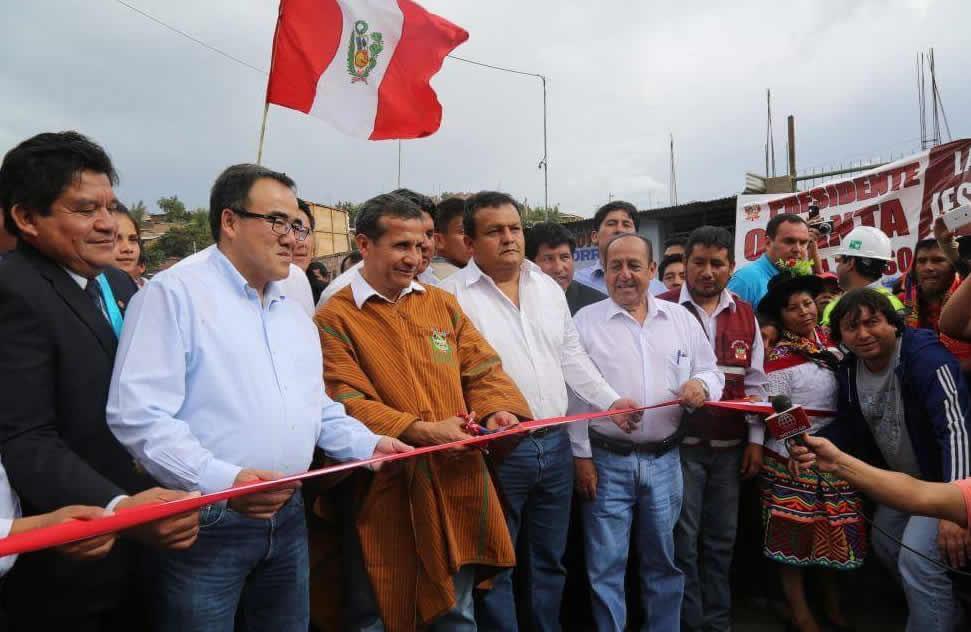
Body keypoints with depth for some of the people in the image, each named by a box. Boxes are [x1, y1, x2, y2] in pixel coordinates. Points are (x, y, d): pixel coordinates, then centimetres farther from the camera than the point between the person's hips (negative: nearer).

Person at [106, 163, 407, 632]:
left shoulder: (292, 312, 14)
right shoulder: (174, 294, -11)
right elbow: (138, 414, -20)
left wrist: (369, 445, 5)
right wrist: (219, 480, -28)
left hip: (287, 515, 7)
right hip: (204, 520, -7)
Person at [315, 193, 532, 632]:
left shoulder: (442, 303, 11)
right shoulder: (335, 318, -5)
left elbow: (481, 368, 7)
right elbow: (346, 403, -14)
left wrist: (496, 411, -14)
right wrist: (421, 431, -23)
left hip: (456, 481, 4)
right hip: (385, 491, -4)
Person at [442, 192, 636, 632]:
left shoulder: (549, 287, 11)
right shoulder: (453, 295, -9)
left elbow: (572, 357, 17)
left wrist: (611, 402, 8)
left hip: (555, 444, 6)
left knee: (550, 559, 18)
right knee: (496, 565, 8)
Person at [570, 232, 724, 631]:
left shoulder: (681, 318, 6)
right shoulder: (585, 321, -3)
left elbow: (711, 373, 11)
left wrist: (703, 385, -13)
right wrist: (581, 455, -6)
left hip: (664, 459, 3)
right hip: (606, 460, -3)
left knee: (664, 561, 17)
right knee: (607, 565, 6)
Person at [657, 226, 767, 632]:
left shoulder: (745, 315, 10)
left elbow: (755, 381, 12)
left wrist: (755, 439, 8)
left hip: (731, 445, 5)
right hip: (679, 443, -4)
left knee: (722, 539, 14)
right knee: (683, 540, 3)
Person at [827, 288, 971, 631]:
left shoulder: (925, 357, -27)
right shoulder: (849, 371, -5)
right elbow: (847, 433, 4)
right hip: (901, 480, 8)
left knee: (918, 558, -19)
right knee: (885, 545, 18)